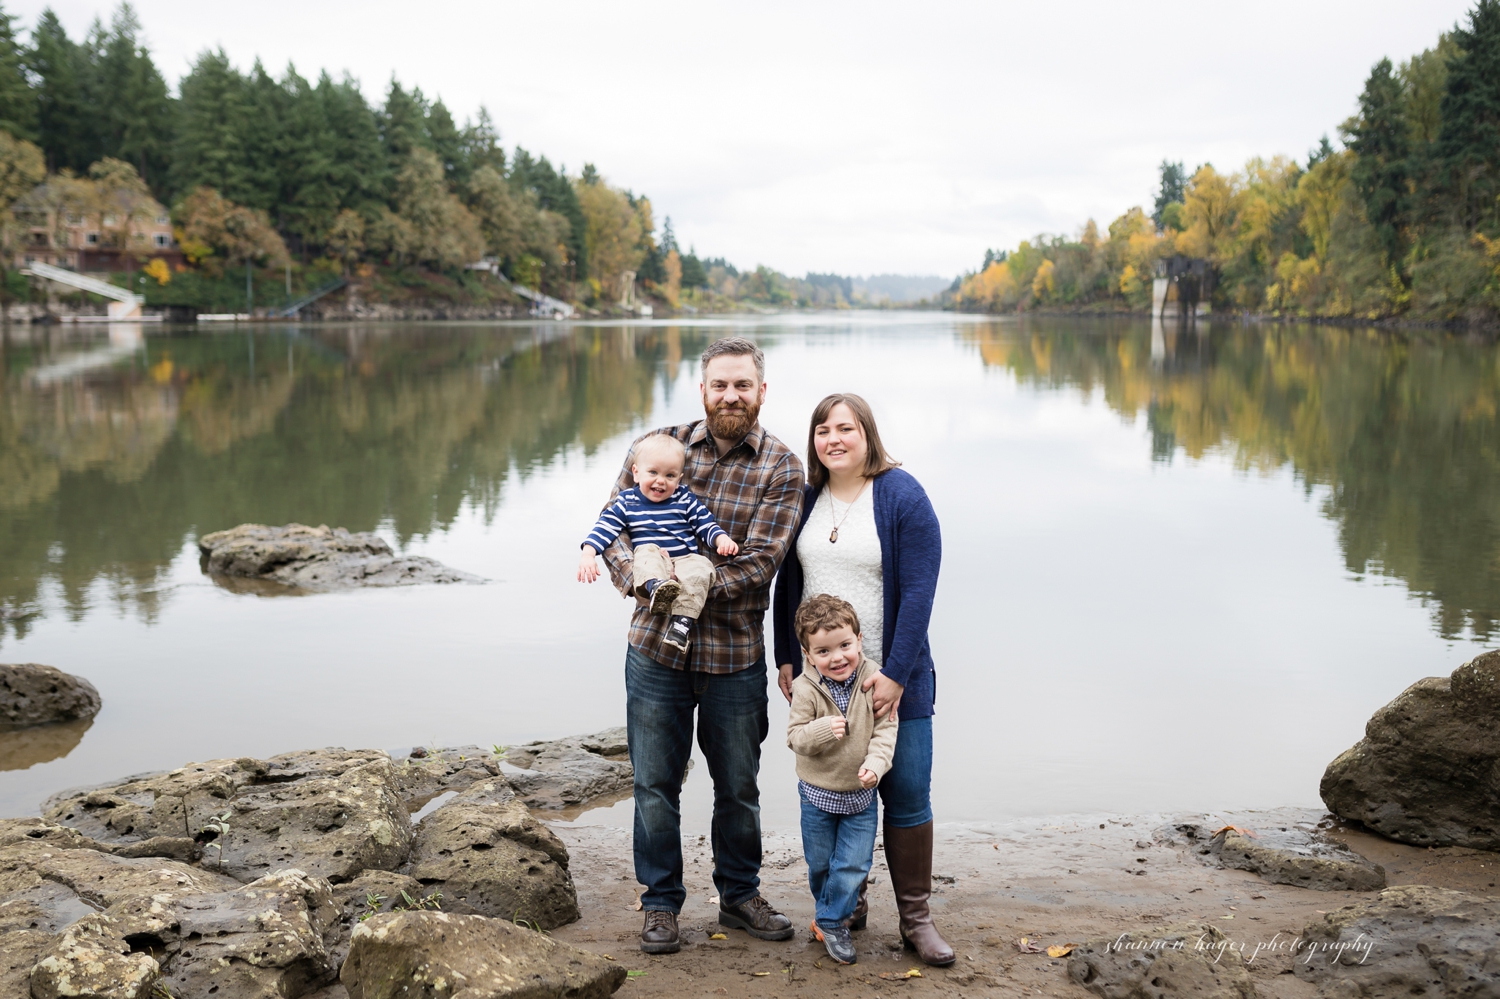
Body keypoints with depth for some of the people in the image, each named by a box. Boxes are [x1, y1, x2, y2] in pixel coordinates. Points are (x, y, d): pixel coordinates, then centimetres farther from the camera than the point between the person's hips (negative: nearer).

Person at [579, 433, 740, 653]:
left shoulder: (685, 500, 12)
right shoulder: (626, 502, 10)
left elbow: (706, 524, 11)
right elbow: (605, 526, 5)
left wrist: (722, 539, -10)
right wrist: (588, 554, -9)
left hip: (685, 560, 1)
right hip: (648, 564, -1)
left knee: (700, 569, -32)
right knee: (647, 552, -34)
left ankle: (682, 623, -41)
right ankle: (656, 588, -63)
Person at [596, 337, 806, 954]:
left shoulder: (781, 468, -5)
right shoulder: (662, 445, 1)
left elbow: (758, 562, -14)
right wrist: (637, 573, -23)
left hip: (735, 654, -1)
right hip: (655, 648, 1)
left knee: (738, 786, 15)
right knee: (655, 783, 10)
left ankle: (740, 895, 35)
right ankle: (661, 902, 27)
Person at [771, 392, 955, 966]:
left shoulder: (902, 497, -9)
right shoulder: (805, 497, 6)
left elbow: (918, 592, -13)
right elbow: (788, 584, 12)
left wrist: (895, 675, -17)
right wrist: (786, 659, 6)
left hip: (892, 679, -4)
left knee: (906, 794, 0)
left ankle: (915, 917, 12)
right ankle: (848, 904, 25)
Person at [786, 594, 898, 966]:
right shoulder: (806, 689, -15)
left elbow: (886, 729, -10)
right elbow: (795, 737, -13)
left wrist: (875, 764, -26)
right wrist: (823, 731, -33)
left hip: (860, 793, 0)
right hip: (818, 792, 0)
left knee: (854, 863, 0)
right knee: (819, 863, 14)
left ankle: (830, 922, 16)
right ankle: (833, 911, 38)